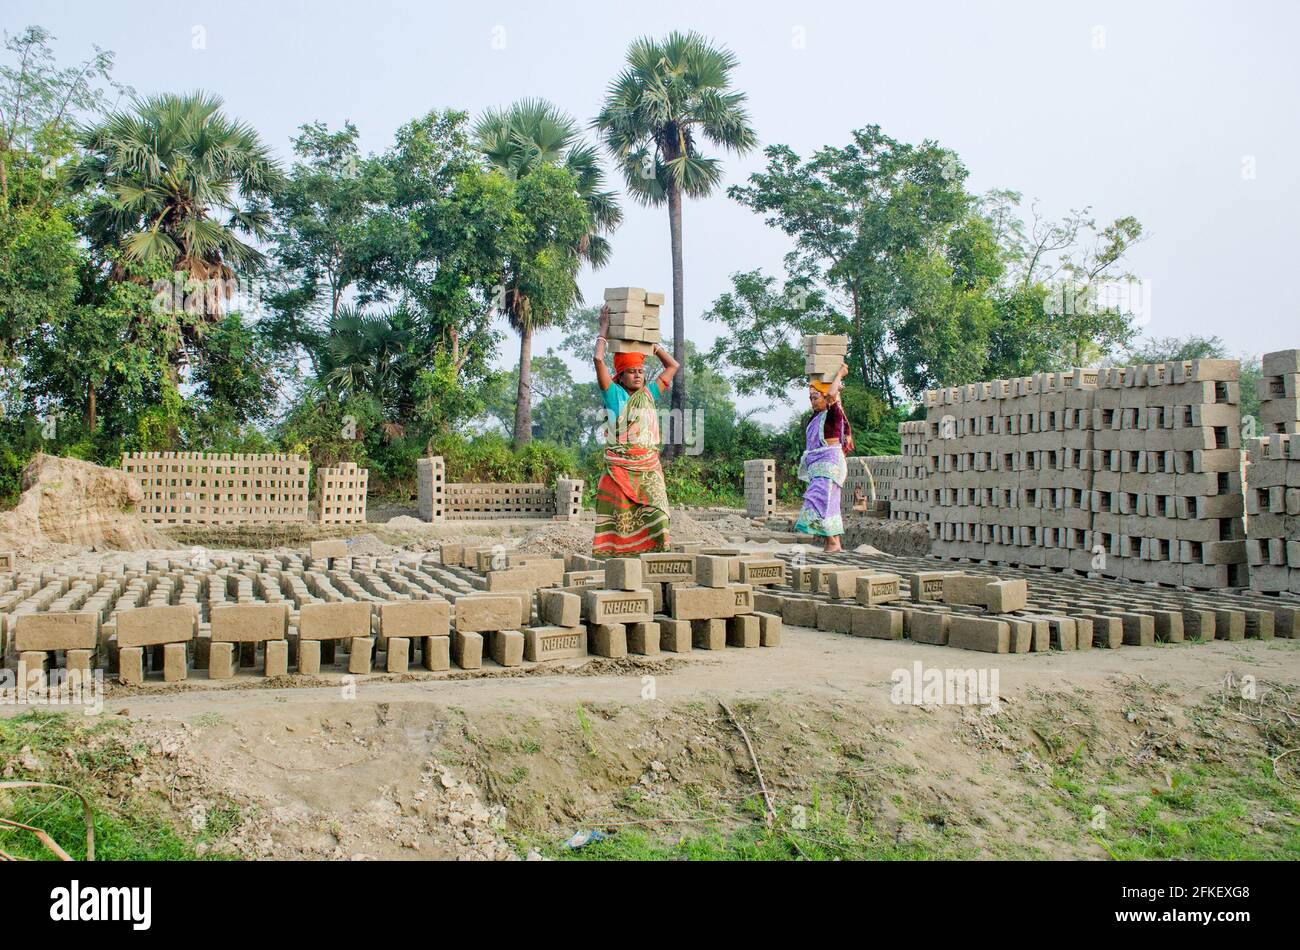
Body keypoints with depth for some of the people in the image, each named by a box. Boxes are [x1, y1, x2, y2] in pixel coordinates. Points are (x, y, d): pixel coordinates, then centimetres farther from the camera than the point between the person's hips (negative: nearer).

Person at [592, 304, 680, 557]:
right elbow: (598, 359, -6)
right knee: (620, 517, -5)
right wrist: (604, 330, 5)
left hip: (649, 467, 4)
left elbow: (673, 366, 23)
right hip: (620, 467, -4)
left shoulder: (649, 394, 16)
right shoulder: (614, 394, 3)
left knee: (656, 515, -7)